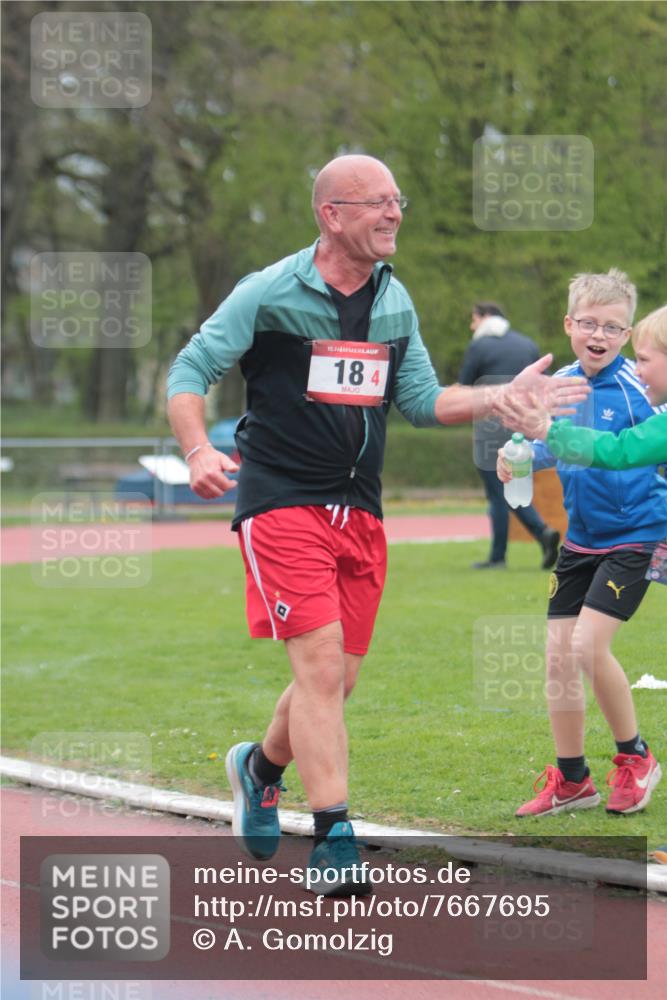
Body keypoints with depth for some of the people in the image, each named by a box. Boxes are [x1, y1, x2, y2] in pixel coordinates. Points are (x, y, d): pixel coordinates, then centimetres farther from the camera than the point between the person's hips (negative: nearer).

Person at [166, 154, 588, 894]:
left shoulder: (395, 304, 10)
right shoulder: (270, 293, -8)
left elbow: (422, 401, 14)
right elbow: (189, 372, -7)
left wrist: (505, 396, 0)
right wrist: (199, 451, -24)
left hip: (359, 512, 6)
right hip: (282, 502, -6)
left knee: (337, 679, 11)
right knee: (320, 666, -16)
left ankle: (262, 765, 41)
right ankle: (332, 843, -14)